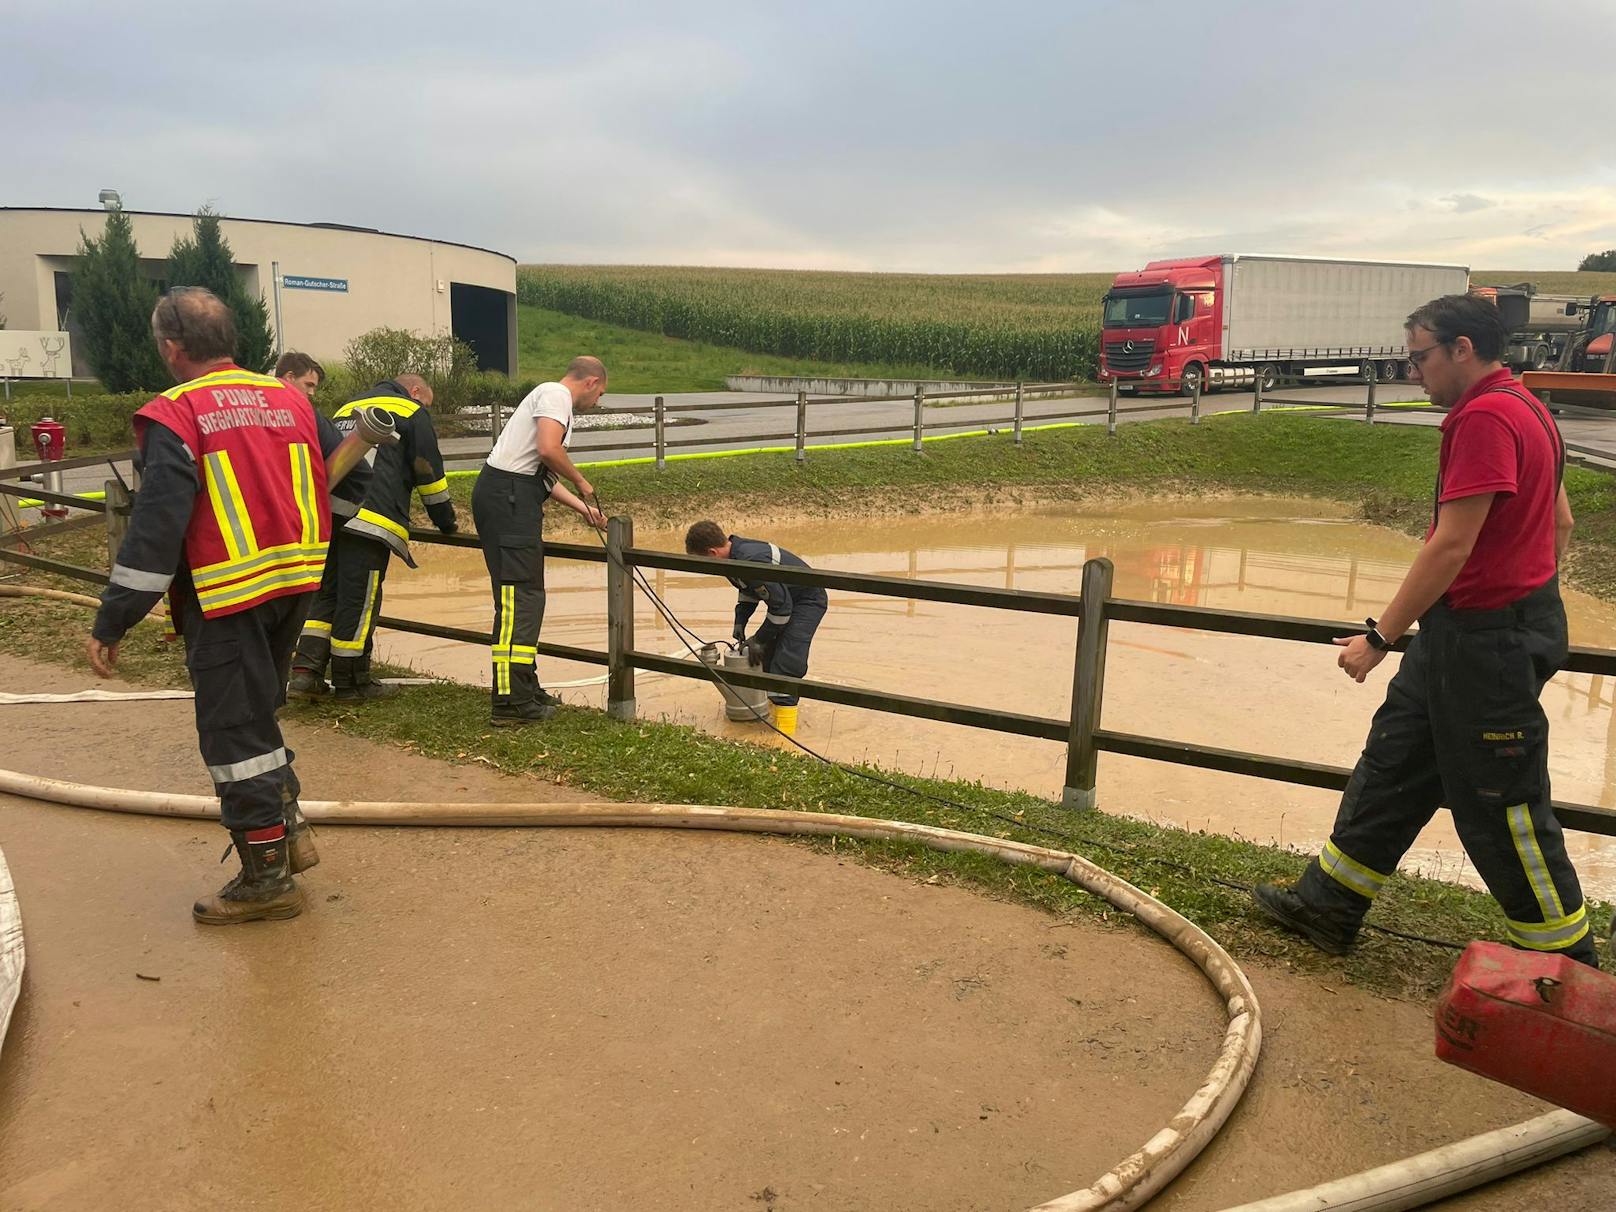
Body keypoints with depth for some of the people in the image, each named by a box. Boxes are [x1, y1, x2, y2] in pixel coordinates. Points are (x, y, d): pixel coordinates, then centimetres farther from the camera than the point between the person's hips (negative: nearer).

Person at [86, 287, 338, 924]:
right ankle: (287, 827, 28)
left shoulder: (174, 416, -11)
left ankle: (266, 878, 12)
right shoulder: (289, 400, 7)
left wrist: (112, 622, -10)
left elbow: (155, 527, -16)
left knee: (234, 730, 4)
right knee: (257, 712, 24)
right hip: (294, 585, 7)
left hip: (227, 598, -6)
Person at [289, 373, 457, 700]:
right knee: (359, 599, -1)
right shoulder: (412, 412, 9)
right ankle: (350, 682, 8)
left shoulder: (347, 407, 31)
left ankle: (306, 671, 4)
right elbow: (429, 472, 8)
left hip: (326, 511, 7)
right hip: (368, 517, -7)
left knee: (326, 592, 12)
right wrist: (447, 523, 18)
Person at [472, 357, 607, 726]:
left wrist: (583, 508, 26)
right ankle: (511, 703, -12)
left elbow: (542, 475, 27)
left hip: (512, 499, 11)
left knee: (527, 597, 15)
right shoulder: (556, 395, -6)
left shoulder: (553, 399, 26)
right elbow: (548, 449, -22)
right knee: (517, 596, -12)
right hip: (507, 497, -11)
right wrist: (581, 482, -6)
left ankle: (525, 688, 24)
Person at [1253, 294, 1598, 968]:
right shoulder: (1523, 408, 12)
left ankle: (1567, 961, 21)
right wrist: (1532, 602, 27)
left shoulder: (1486, 417, -22)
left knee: (1502, 805, 3)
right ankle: (1329, 905, 25)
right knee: (1393, 764, 15)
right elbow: (1561, 521, 20)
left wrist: (1380, 636, -19)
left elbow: (1452, 544, -25)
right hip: (1464, 630, 11)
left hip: (1489, 639, -11)